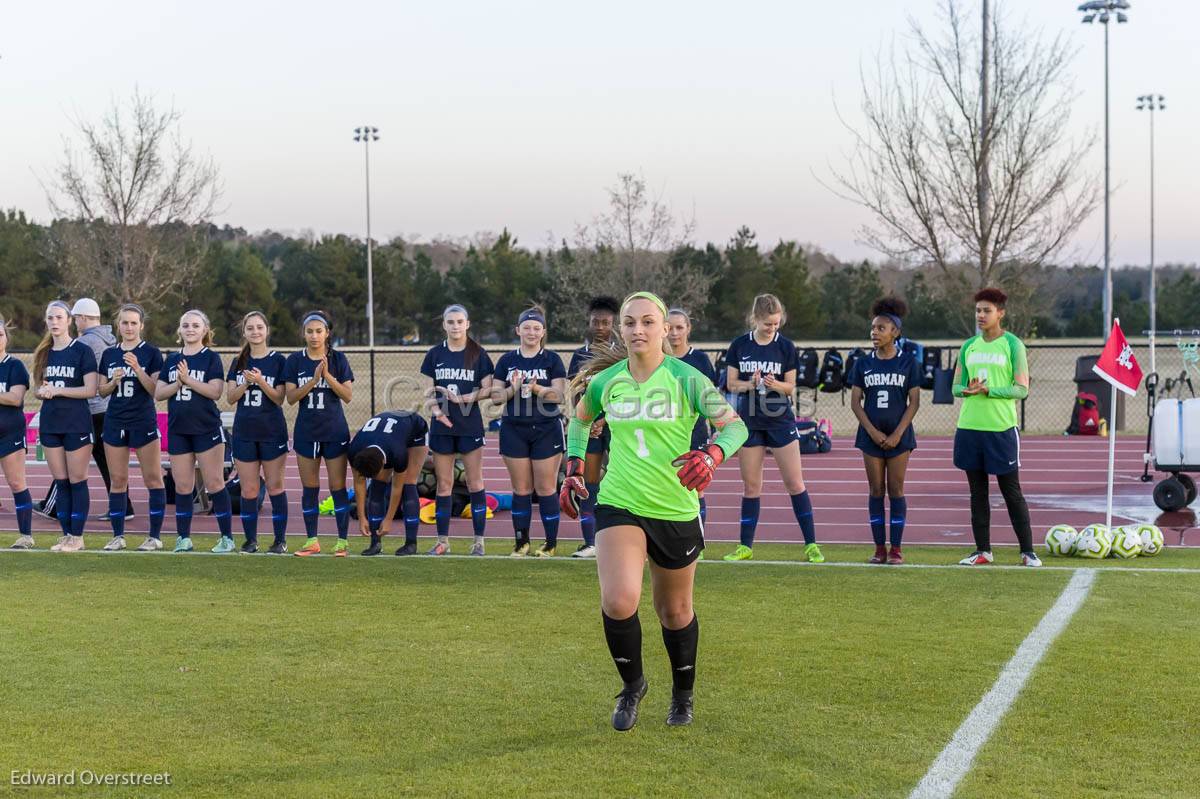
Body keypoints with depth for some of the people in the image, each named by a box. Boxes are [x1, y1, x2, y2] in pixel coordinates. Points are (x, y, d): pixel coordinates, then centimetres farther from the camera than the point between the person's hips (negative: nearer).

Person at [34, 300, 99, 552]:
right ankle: (66, 535, 12)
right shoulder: (44, 352, 11)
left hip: (76, 424, -6)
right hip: (50, 424, 6)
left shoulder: (82, 351, -6)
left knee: (77, 481, -1)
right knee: (60, 482, 7)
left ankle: (77, 537, 3)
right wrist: (43, 390, -5)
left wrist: (57, 390, -16)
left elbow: (90, 390, -12)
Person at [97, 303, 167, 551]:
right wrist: (114, 382, -8)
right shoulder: (109, 354, 10)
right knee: (118, 480, 6)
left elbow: (156, 390, -9)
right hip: (115, 422, 4)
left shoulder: (151, 353, -2)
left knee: (153, 479, -3)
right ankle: (118, 536, 12)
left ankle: (155, 536, 1)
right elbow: (102, 391, 13)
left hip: (144, 421, -4)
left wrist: (137, 369, -21)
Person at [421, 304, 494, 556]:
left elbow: (487, 389, -2)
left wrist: (463, 398, -16)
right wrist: (436, 410, -12)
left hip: (470, 424, -2)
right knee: (444, 484, 5)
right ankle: (443, 541, 10)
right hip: (442, 424, 2)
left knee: (475, 483, 0)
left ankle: (478, 540, 5)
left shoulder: (478, 354, 1)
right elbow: (429, 391, 7)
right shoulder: (435, 354, 7)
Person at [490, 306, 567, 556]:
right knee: (521, 489, 5)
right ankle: (521, 542, 13)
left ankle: (551, 542, 6)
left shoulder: (552, 359, 3)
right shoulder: (507, 360, 9)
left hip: (546, 430, -2)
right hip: (514, 430, 2)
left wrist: (536, 388, -24)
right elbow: (495, 396, 6)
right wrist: (513, 389, -14)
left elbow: (560, 395, -7)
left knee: (546, 488, -2)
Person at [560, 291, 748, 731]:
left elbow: (735, 426, -9)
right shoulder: (605, 381, 2)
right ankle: (631, 686, 5)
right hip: (619, 505, 1)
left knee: (675, 611, 13)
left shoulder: (686, 379, -8)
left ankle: (683, 695, 39)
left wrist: (712, 455, -29)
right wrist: (574, 469, 14)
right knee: (619, 600, -21)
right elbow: (579, 419, 23)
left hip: (677, 511, -1)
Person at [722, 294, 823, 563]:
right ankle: (746, 546, 14)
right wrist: (750, 384, -17)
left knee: (795, 483, -3)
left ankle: (811, 544, 3)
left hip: (781, 420, -1)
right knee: (751, 486, 6)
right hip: (749, 421, 1)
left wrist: (774, 384, -21)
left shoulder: (786, 347, -2)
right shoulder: (739, 346, 1)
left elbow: (791, 387, 1)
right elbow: (731, 384, 3)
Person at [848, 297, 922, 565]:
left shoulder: (908, 362, -1)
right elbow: (855, 402, 3)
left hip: (899, 435, -2)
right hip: (871, 436, 2)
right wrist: (873, 432, -9)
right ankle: (879, 549, 8)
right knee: (876, 490, 4)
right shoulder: (863, 364, 5)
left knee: (896, 489, 0)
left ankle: (896, 549, 4)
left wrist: (897, 434, -11)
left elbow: (914, 402, -3)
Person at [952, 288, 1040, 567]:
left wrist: (987, 390, -18)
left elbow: (1021, 389, -7)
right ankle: (983, 551, 14)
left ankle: (1028, 551, 6)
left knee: (1012, 492, 0)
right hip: (969, 427, 5)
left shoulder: (1012, 345, -2)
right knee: (978, 492, 8)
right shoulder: (969, 346, 11)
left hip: (1001, 428, -4)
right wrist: (968, 390, -10)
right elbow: (957, 387, 13)